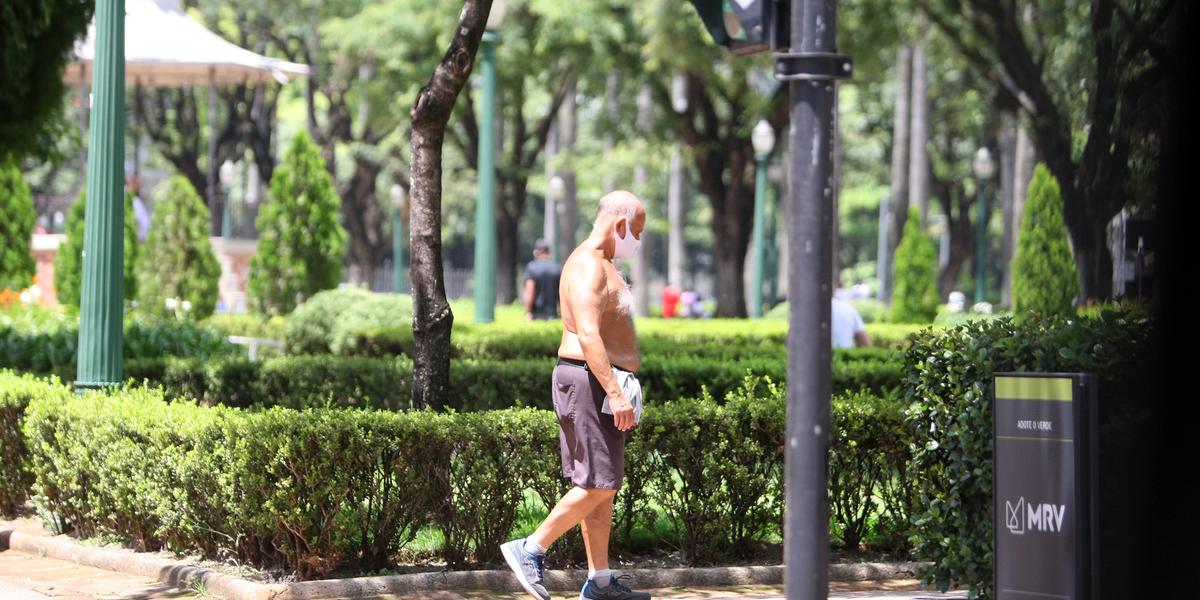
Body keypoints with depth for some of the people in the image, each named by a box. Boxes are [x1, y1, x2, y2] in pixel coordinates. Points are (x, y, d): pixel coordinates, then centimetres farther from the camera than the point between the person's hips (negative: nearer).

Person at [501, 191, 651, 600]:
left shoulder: (600, 266, 20)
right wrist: (614, 392, -29)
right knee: (598, 484, -11)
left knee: (604, 487, 9)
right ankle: (530, 550, -6)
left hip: (602, 385, 11)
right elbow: (588, 335, -25)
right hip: (591, 382, -11)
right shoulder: (587, 266, -14)